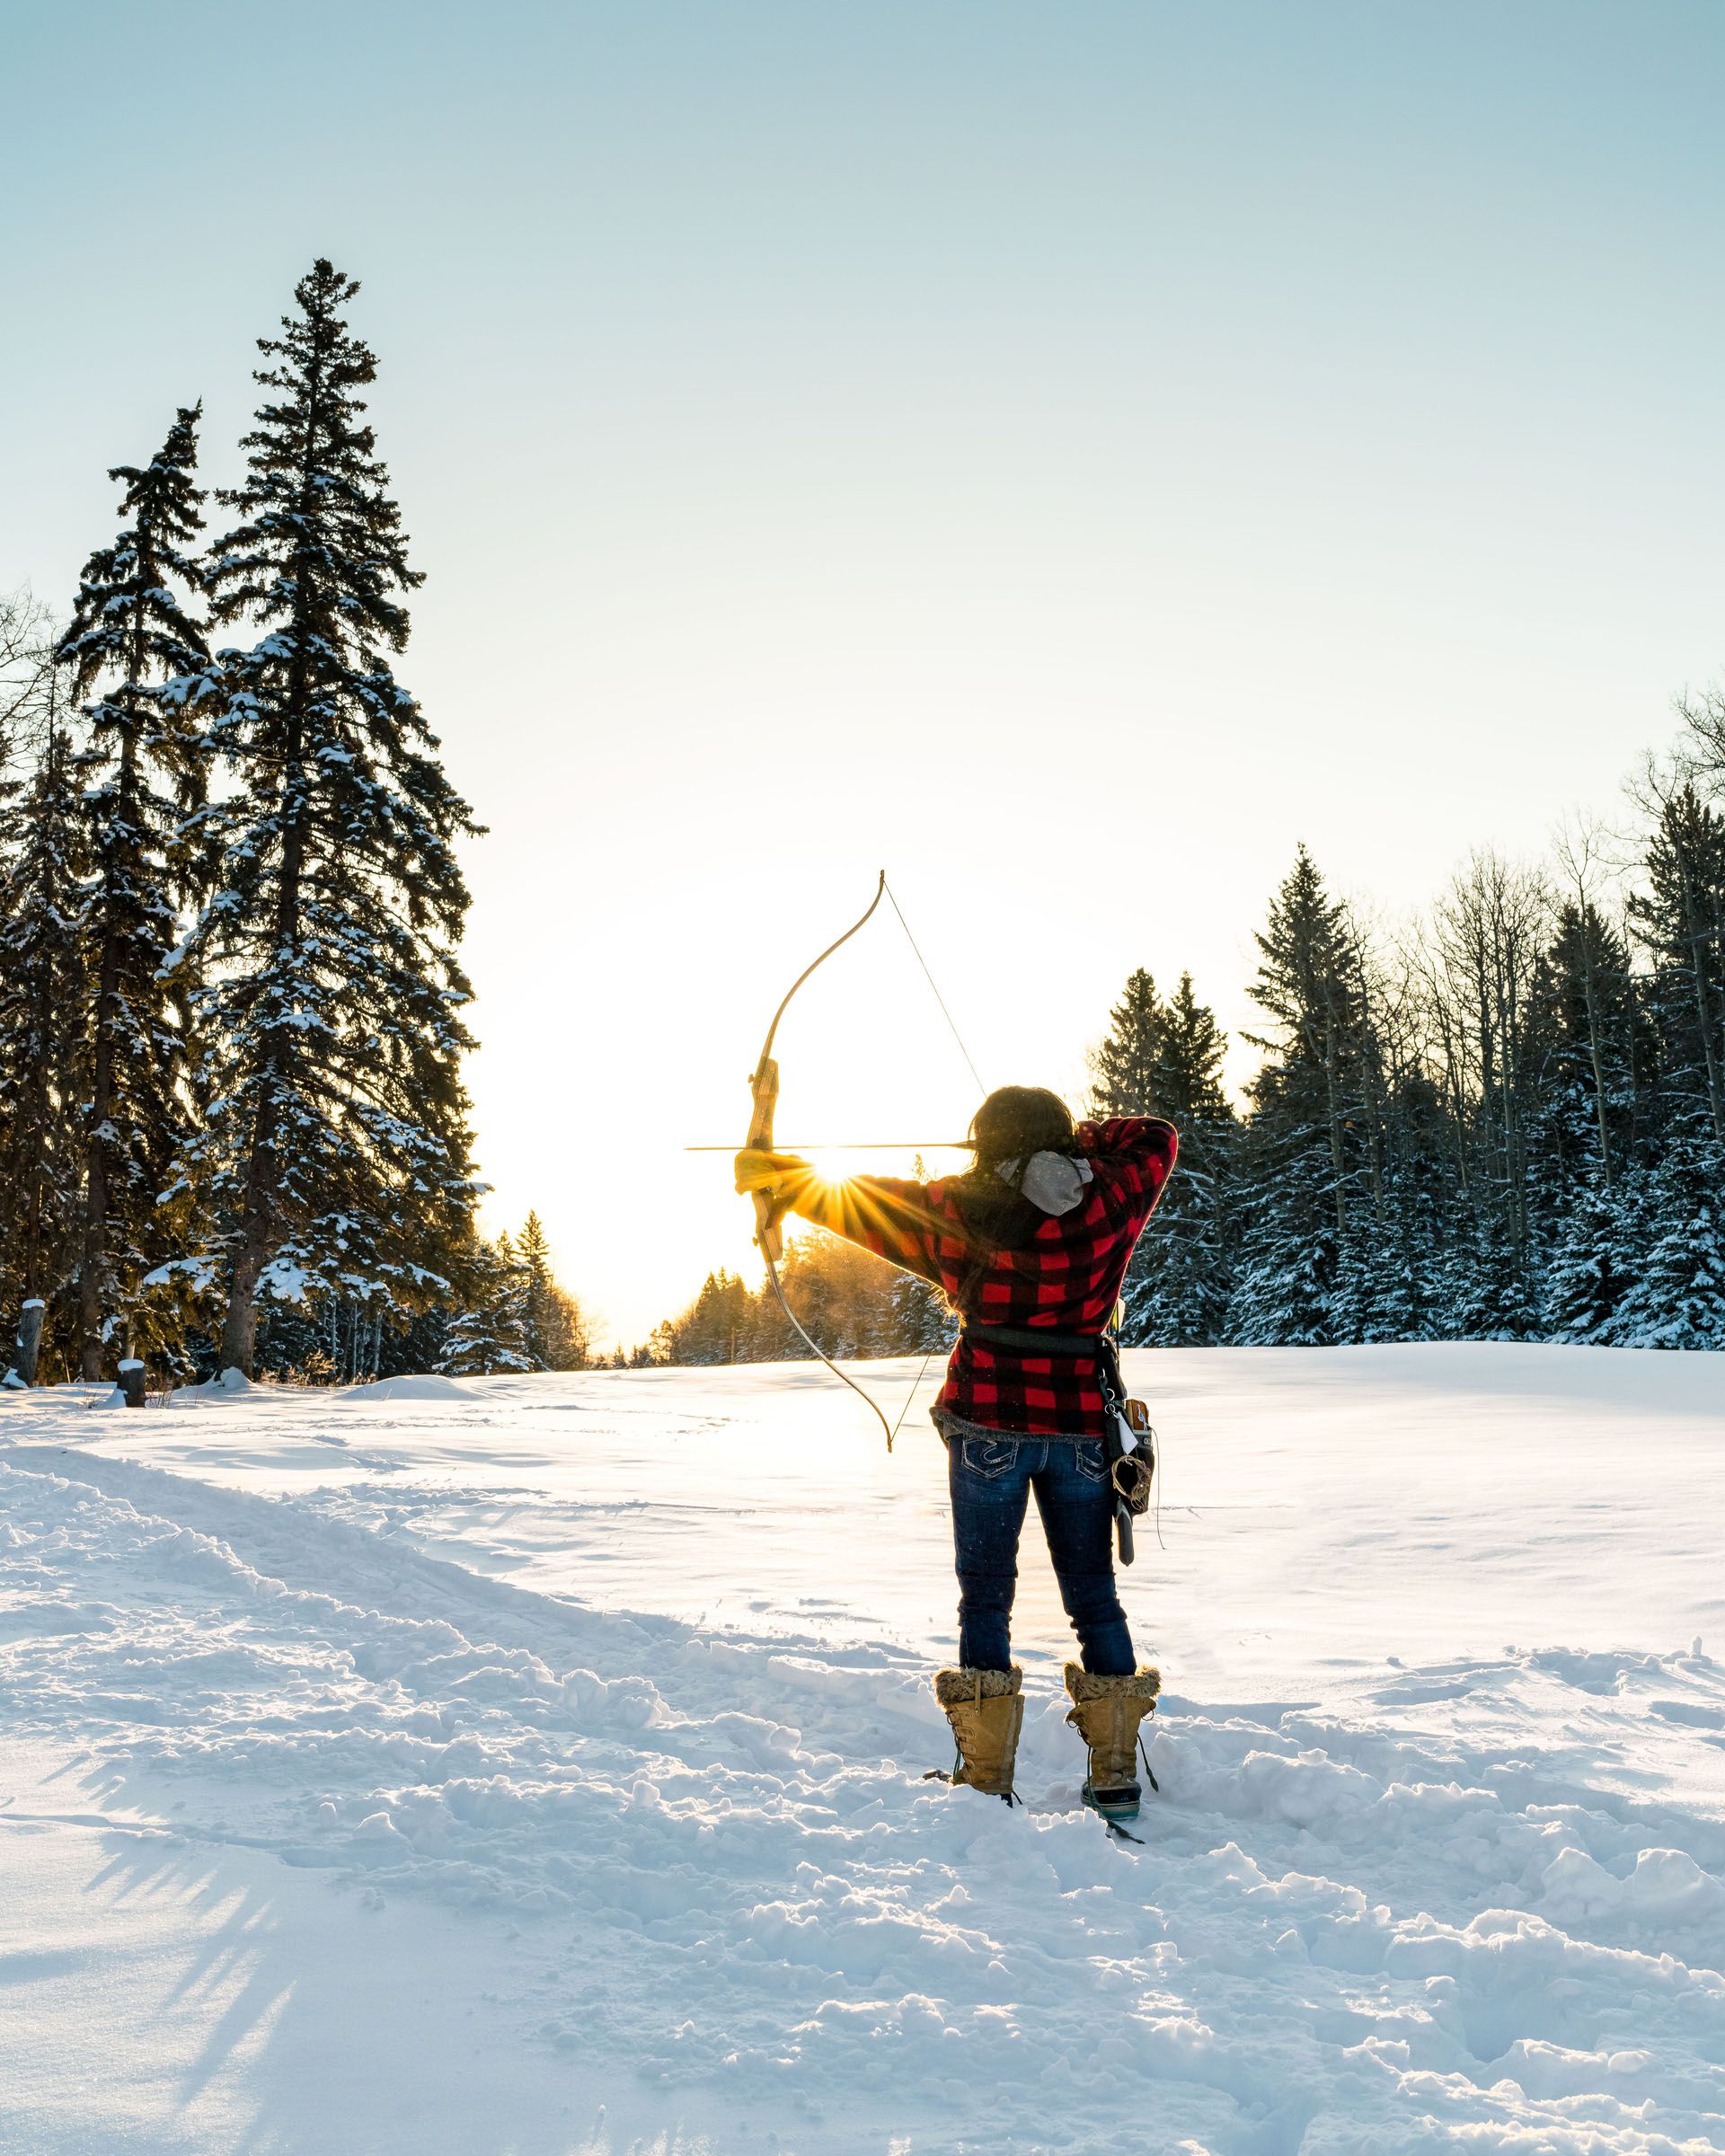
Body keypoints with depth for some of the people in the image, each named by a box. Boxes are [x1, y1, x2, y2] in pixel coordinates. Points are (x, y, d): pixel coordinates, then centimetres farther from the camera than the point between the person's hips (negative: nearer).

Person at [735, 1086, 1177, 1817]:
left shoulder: (951, 1214, -7)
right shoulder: (1103, 1206, -6)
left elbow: (850, 1198, 6)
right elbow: (1156, 1138, 12)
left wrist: (773, 1176, 21)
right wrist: (1073, 1142, 14)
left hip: (989, 1426, -1)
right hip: (1082, 1427, 2)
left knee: (985, 1596, 8)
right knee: (1093, 1595, 12)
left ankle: (986, 1777, 10)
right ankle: (1115, 1772, 16)